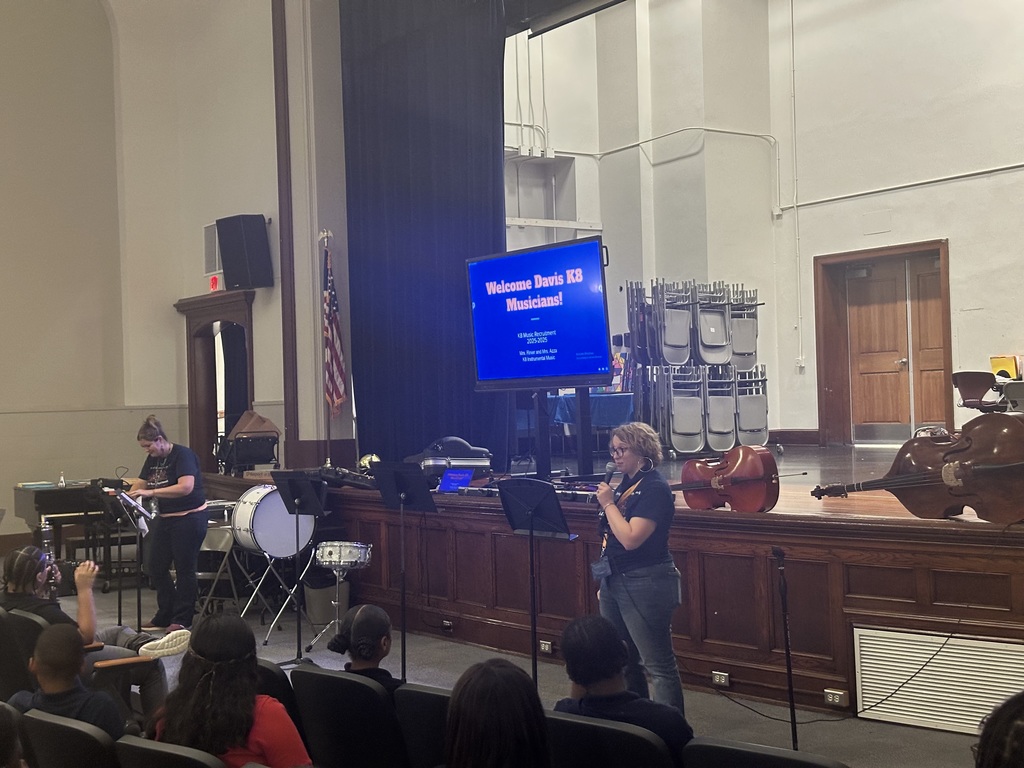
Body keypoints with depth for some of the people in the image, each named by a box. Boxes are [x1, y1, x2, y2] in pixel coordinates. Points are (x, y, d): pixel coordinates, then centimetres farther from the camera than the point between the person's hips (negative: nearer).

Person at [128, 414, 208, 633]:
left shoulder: (183, 455, -16)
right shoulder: (152, 460, 9)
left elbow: (186, 487, -28)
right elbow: (140, 483, 12)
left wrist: (150, 492, -32)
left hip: (189, 518, -9)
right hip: (165, 518, 9)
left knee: (185, 569, 0)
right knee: (155, 567, 9)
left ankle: (182, 620, 10)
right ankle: (165, 616, 22)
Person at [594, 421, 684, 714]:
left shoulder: (654, 488, -14)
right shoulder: (625, 484, 12)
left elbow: (630, 539, -23)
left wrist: (608, 504, -14)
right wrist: (605, 583, 18)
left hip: (645, 584, -9)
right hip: (615, 580, 9)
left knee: (659, 665, -4)